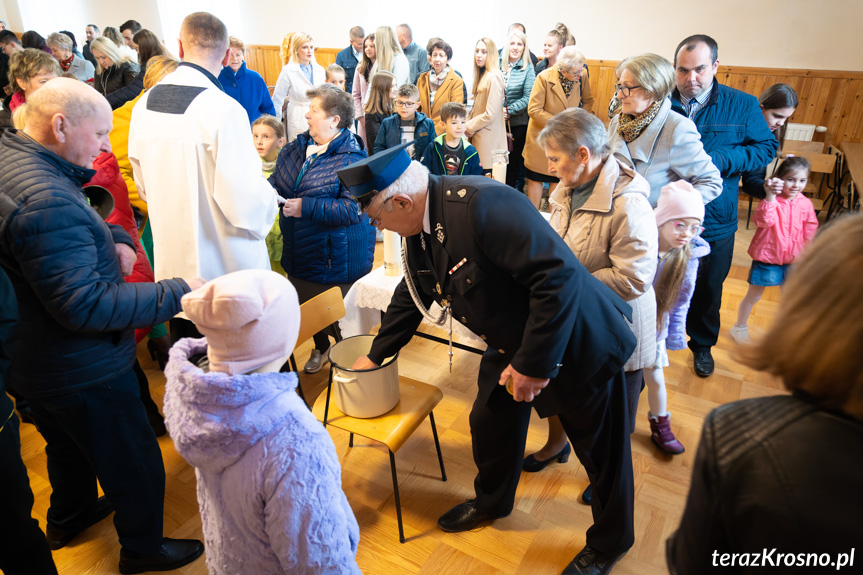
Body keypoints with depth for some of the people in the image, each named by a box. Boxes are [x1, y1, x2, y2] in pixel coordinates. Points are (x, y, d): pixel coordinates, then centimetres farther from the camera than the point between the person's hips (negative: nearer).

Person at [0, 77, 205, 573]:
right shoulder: (46, 201, -33)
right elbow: (85, 306, -34)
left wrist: (115, 240, -2)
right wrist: (177, 293, -33)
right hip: (81, 370, -10)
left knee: (68, 444, 33)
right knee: (136, 466, 10)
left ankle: (68, 518, 56)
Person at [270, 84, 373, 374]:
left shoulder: (351, 159, -19)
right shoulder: (297, 147, 4)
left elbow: (353, 208, -28)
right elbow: (276, 181, 13)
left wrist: (306, 207, -30)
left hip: (336, 258, -7)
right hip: (299, 252, 7)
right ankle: (320, 349, 49)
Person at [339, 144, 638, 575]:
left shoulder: (482, 205, -32)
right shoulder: (419, 229, -2)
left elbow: (559, 274, -35)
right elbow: (412, 293, 14)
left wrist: (535, 363, -28)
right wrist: (377, 354, 24)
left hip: (574, 343, -8)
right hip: (510, 346, 8)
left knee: (601, 451, 13)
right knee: (490, 423, 22)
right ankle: (492, 502, 52)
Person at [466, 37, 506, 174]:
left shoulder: (494, 77, -14)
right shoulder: (482, 75, 16)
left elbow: (490, 114, -19)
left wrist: (468, 127, -7)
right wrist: (468, 124, 4)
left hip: (488, 140, -9)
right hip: (478, 137, 9)